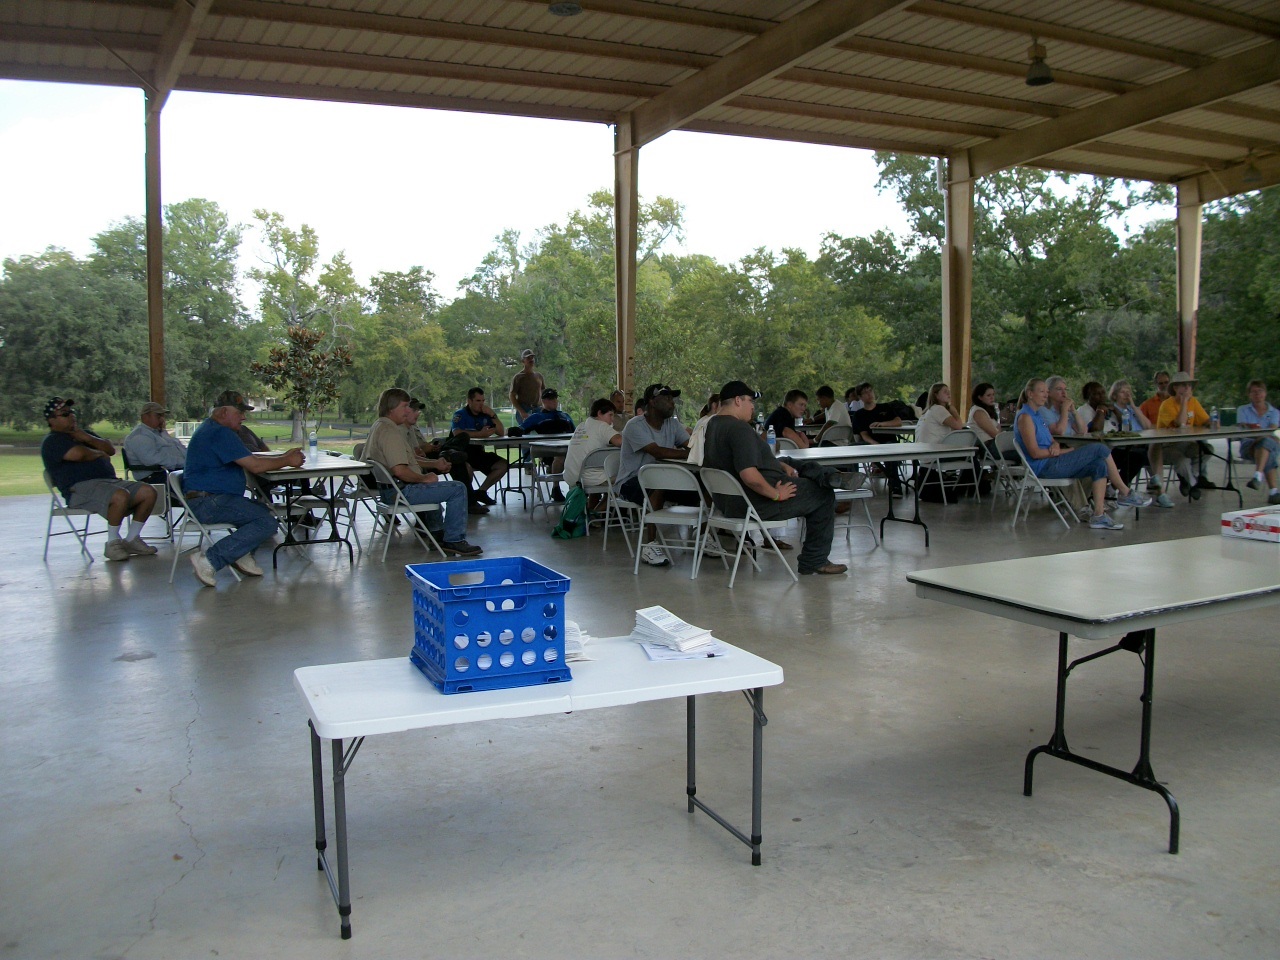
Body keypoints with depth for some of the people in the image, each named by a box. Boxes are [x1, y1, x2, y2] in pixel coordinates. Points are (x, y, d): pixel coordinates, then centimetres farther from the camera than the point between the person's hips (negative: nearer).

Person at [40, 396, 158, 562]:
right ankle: (112, 543, -18)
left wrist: (88, 438, 1)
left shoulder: (82, 432, 29)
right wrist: (100, 454, 2)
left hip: (110, 480, 9)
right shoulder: (52, 441, 3)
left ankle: (132, 539, -1)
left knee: (148, 492, -9)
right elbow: (79, 454, -17)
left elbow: (111, 449, 16)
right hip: (82, 487, -9)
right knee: (121, 496, -35)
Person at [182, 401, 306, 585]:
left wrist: (284, 456, 15)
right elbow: (255, 466, -18)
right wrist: (287, 461, -4)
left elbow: (250, 458, 22)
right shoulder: (221, 433, -15)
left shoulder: (212, 429, 20)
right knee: (267, 523, -21)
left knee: (265, 511, 19)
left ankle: (242, 554, 1)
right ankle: (208, 560, -21)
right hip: (208, 502, -12)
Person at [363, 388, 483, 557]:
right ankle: (454, 541, -9)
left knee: (433, 484, 37)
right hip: (401, 491, -12)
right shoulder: (390, 432, -20)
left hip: (387, 488, 12)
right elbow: (400, 470, -29)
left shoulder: (378, 426, 14)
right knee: (458, 489, -12)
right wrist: (424, 478, -14)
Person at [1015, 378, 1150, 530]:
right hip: (1043, 468, -10)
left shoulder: (1037, 415, 20)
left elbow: (1052, 440, 20)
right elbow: (1035, 453, -18)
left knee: (1099, 465, -9)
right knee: (1100, 449, -11)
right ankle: (1126, 494, 1)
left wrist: (1055, 446, -7)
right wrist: (1067, 451, -11)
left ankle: (1098, 515, -13)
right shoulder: (1025, 417, -11)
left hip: (1050, 465, 10)